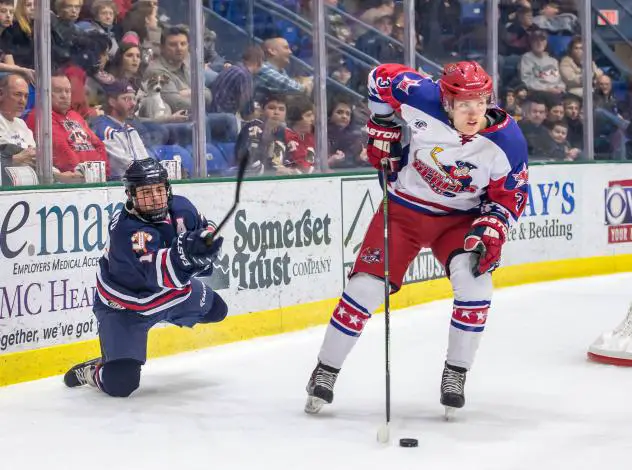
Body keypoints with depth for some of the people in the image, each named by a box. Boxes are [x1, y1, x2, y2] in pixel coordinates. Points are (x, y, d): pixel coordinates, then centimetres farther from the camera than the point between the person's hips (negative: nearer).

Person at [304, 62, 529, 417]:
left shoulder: (507, 141, -21)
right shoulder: (423, 99, -25)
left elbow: (510, 196, -8)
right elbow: (382, 77, -7)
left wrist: (490, 230, -24)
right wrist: (384, 128, -2)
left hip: (459, 217, 1)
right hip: (404, 206, 0)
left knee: (474, 279, -23)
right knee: (367, 285, -7)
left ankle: (456, 374, -5)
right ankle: (325, 373, 10)